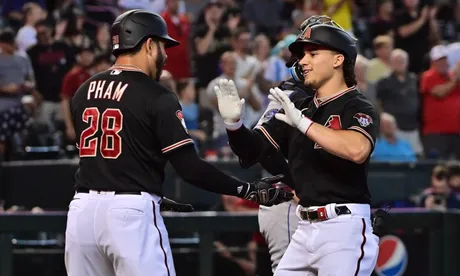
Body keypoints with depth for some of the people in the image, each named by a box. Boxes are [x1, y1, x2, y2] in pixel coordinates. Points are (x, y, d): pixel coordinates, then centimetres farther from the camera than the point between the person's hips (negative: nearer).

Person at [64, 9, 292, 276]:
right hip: (131, 213, -6)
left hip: (83, 206, 6)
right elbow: (189, 166, -11)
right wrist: (249, 190, -4)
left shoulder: (83, 92, 12)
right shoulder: (157, 97, -6)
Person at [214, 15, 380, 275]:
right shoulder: (299, 108, 15)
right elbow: (253, 149, 13)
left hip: (345, 228, -8)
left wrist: (303, 123, -27)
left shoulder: (359, 108, -7)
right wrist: (234, 122, -8)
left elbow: (357, 150, -29)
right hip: (306, 229, 8)